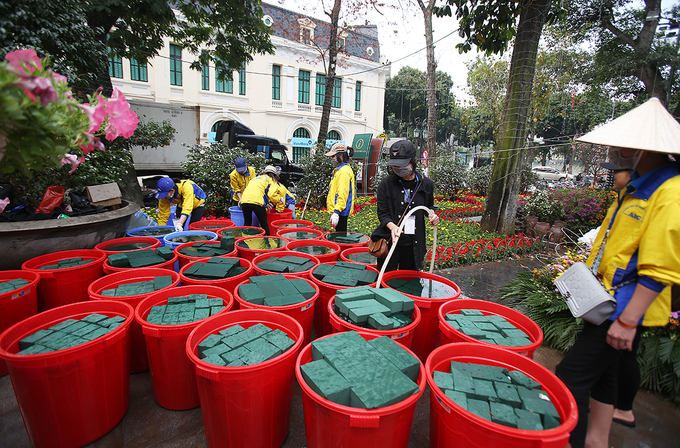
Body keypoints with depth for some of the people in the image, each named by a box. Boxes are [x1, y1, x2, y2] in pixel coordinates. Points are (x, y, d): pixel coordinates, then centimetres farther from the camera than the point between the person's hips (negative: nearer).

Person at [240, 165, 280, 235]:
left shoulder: (256, 178, 33)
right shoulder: (271, 180, 13)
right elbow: (272, 195, -4)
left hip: (244, 201, 6)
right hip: (257, 202, -5)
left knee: (247, 223, 18)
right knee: (264, 224, 6)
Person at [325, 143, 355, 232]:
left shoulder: (344, 172, -16)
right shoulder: (340, 169, 17)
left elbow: (342, 194, -23)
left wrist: (336, 212, -26)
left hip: (340, 211, -10)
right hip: (339, 210, 10)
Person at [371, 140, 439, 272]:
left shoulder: (426, 184, 2)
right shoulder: (386, 184, -4)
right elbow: (382, 214, -4)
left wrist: (432, 217, -4)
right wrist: (392, 226, -23)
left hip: (414, 245, 2)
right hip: (390, 242, -1)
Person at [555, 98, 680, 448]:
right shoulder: (636, 185, 10)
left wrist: (628, 320, -22)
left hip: (626, 308, -9)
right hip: (609, 301, 9)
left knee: (570, 377, -5)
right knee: (602, 372, 20)